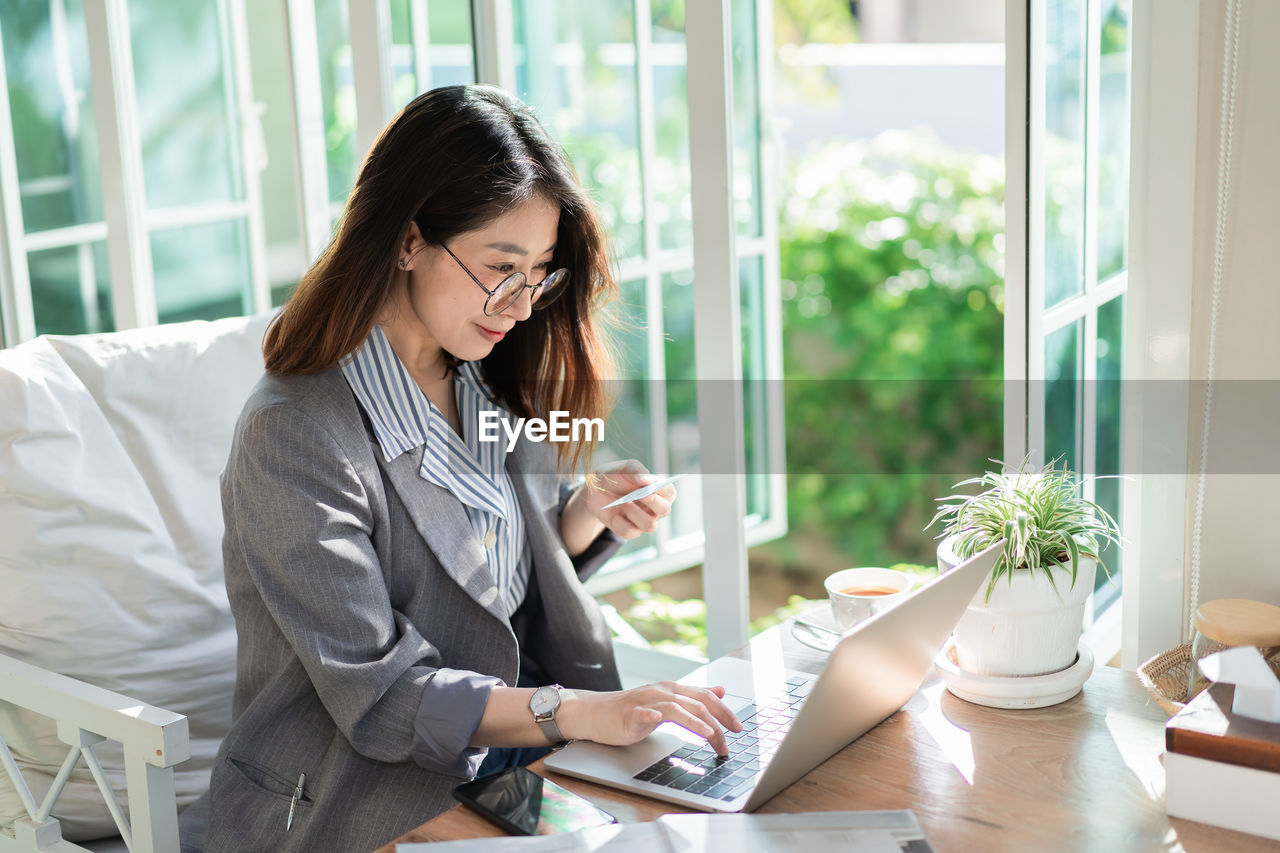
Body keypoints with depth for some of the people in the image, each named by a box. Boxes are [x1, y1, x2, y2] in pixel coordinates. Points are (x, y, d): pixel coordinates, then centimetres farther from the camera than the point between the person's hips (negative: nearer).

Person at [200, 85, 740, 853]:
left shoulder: (489, 387, 6)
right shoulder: (295, 435, -18)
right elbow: (378, 695, -21)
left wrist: (584, 516, -3)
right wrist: (582, 711, -31)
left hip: (505, 763, 7)